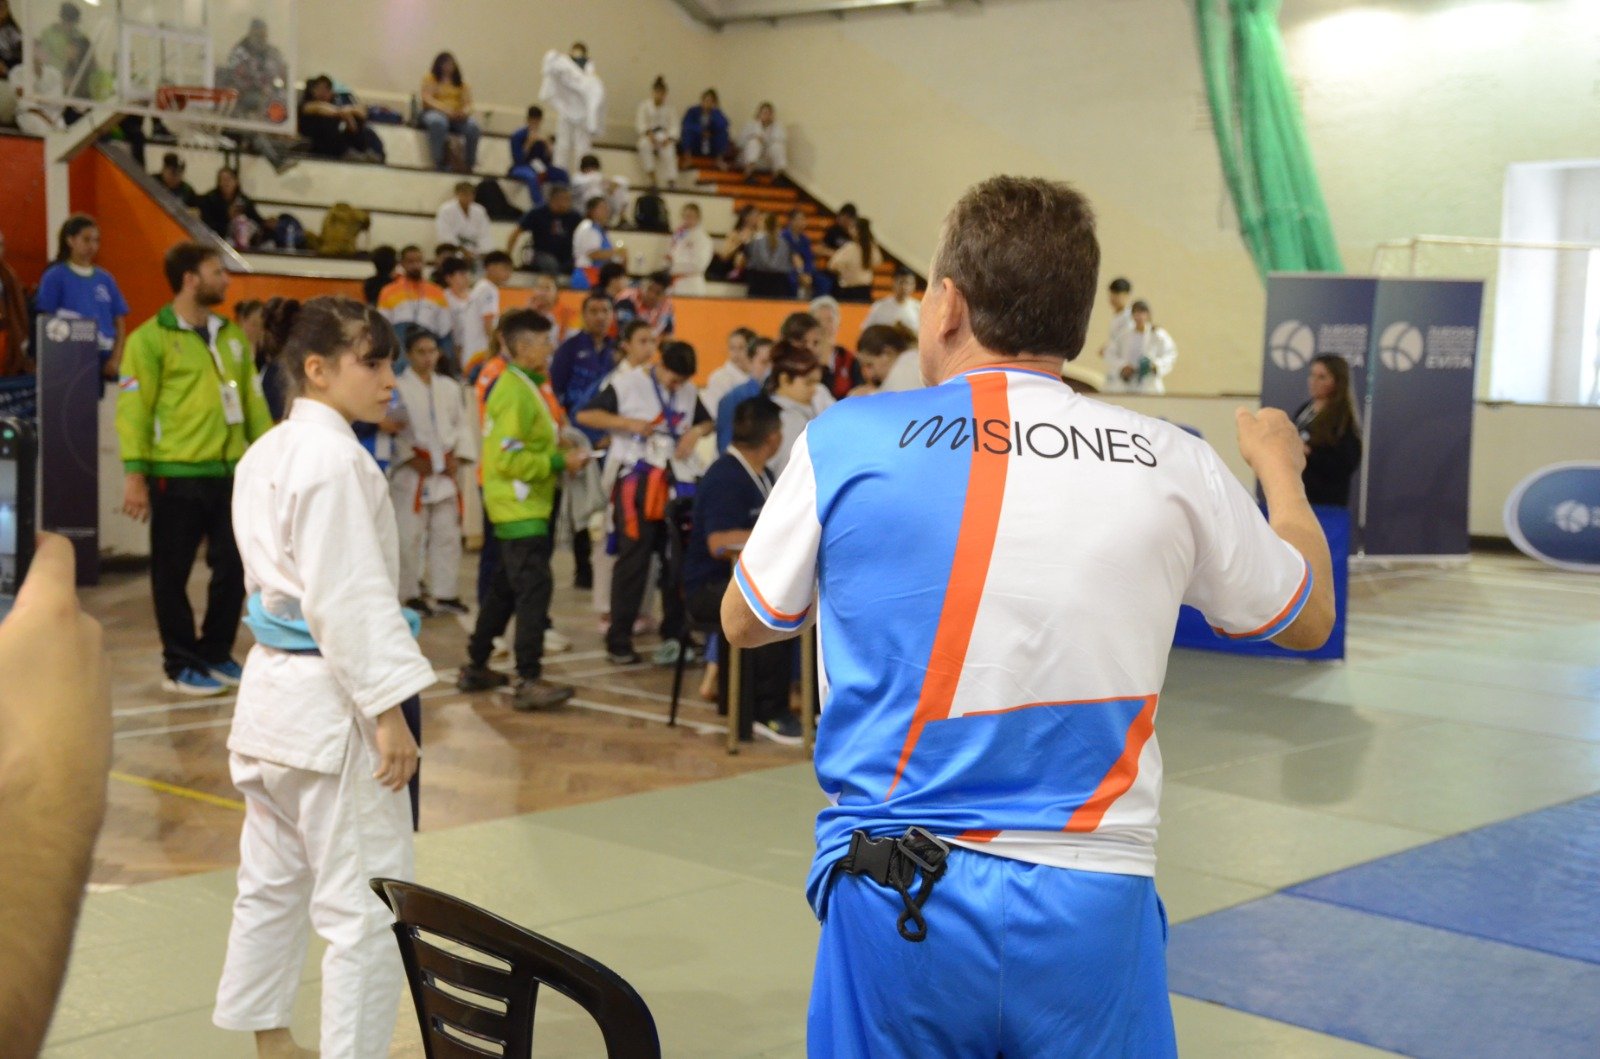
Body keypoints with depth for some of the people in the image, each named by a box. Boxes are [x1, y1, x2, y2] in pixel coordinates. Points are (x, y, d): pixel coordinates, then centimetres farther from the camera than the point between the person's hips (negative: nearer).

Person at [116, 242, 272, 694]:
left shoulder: (233, 337, 14)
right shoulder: (151, 338, -6)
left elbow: (253, 401, 15)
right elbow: (133, 408, -10)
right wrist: (135, 474, -15)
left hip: (231, 473, 6)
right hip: (176, 476, -6)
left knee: (233, 568, 9)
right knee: (173, 573, 4)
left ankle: (216, 654, 24)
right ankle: (181, 665, 14)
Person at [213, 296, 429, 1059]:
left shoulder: (266, 455, 12)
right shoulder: (335, 460, -18)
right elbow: (349, 598, -22)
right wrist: (390, 712, -20)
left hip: (273, 684, 11)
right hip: (330, 695, -11)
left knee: (275, 880, 22)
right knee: (365, 903, -3)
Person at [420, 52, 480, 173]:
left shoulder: (461, 83, 16)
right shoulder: (430, 78, 7)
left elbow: (468, 104, 7)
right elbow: (427, 100, -6)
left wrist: (464, 112, -19)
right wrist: (446, 110, -22)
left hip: (458, 116, 3)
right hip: (435, 112, -3)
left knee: (473, 126, -30)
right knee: (438, 122, -41)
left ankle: (469, 163, -23)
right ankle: (440, 162, -35)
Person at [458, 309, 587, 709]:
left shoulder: (518, 385, 13)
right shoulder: (516, 393, -18)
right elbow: (508, 458, -23)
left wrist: (554, 447, 8)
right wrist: (559, 462, -18)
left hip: (518, 506, 10)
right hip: (521, 508, -10)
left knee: (504, 588, 16)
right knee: (535, 588, -11)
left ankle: (476, 668, 24)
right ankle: (528, 682, -11)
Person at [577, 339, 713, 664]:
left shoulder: (689, 391, 11)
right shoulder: (626, 384, -4)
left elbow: (708, 422, 22)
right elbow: (585, 416, -6)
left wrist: (697, 431, -2)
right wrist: (628, 423, -18)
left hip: (677, 482, 5)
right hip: (636, 482, -5)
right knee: (633, 561, -4)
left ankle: (676, 634, 18)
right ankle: (618, 642, 3)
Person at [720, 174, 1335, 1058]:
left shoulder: (846, 442, -6)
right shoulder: (1173, 464, -2)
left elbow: (745, 624, 11)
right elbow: (1308, 618, 16)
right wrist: (1280, 466, 34)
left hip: (898, 902, 0)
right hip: (1092, 904, 1)